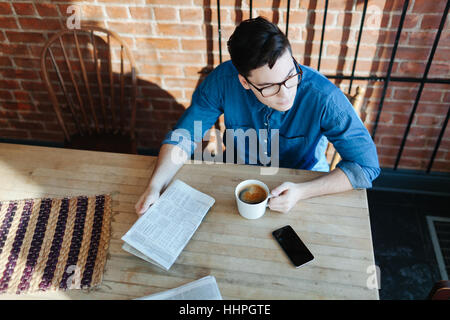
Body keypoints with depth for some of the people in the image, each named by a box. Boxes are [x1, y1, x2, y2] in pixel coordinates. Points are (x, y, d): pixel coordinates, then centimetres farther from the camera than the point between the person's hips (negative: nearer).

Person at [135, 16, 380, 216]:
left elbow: (366, 165, -24)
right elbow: (184, 135, -14)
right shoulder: (223, 80, -23)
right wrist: (155, 187, -30)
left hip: (305, 181, 0)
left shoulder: (323, 97, -30)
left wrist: (302, 192, -36)